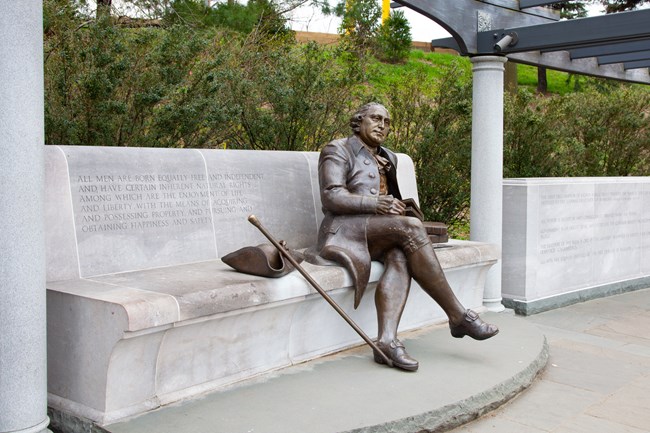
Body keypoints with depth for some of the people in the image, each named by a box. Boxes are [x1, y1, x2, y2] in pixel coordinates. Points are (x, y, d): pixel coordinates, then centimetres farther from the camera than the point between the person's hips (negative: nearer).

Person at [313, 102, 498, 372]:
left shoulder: (388, 158, 25)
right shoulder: (338, 150, 4)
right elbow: (331, 197, -11)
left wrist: (393, 206, 6)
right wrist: (375, 204, -24)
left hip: (378, 237, 6)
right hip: (345, 231, -6)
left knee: (400, 258, -30)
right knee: (411, 227, -29)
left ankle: (386, 339, -44)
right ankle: (458, 316, -27)